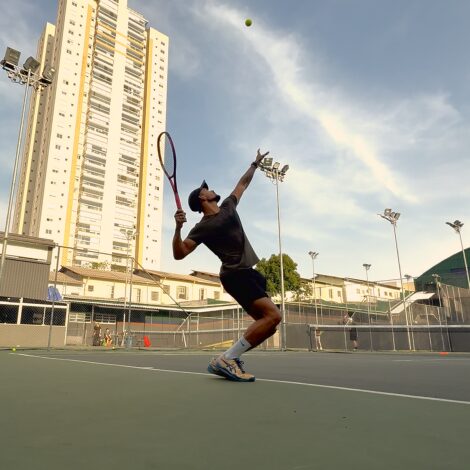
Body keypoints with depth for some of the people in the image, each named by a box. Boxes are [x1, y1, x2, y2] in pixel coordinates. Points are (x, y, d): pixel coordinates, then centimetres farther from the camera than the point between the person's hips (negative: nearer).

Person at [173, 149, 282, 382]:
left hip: (250, 273, 9)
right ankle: (225, 359, -20)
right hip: (236, 275, -8)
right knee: (272, 315, -23)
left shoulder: (228, 206, 15)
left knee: (268, 324, 3)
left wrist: (255, 163, 37)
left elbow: (242, 184, 30)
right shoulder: (203, 227, -7)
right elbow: (179, 254, -13)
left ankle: (229, 359, 3)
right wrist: (178, 228, -28)